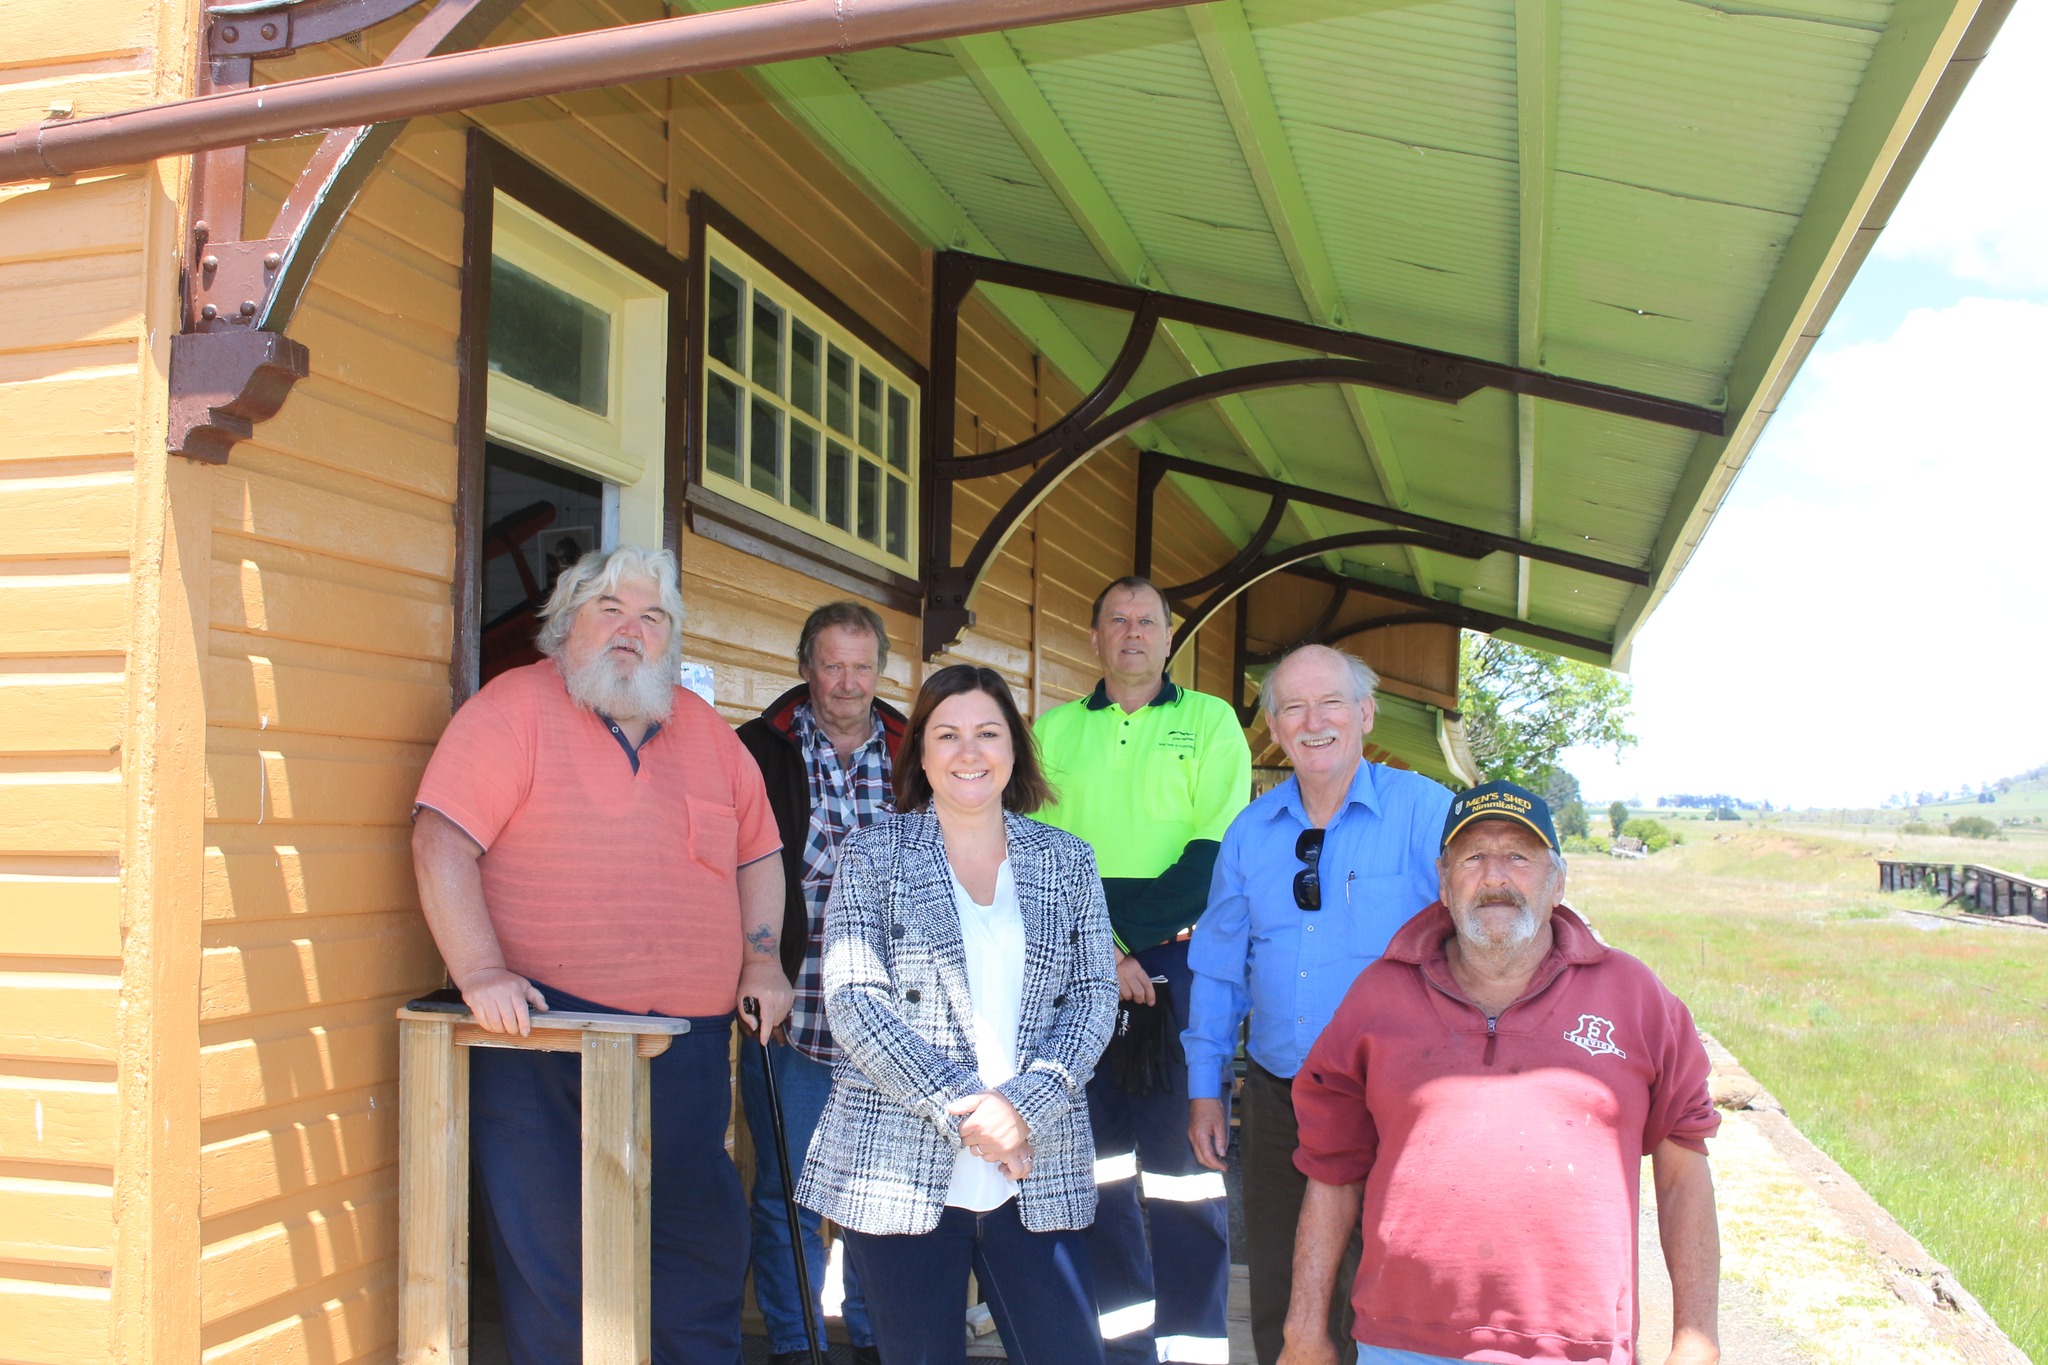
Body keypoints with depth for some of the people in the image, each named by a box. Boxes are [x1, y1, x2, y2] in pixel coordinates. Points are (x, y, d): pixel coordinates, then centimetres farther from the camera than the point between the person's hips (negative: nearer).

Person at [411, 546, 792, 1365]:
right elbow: (442, 842, -13)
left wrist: (762, 961, 9)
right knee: (550, 1250, 3)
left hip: (689, 1039, 5)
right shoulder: (516, 706, -4)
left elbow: (757, 851, 20)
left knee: (704, 1244, 13)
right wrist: (481, 972, -22)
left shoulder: (705, 732, 13)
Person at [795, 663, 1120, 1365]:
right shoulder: (874, 856, 2)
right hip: (897, 1168, -2)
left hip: (1037, 1170, 2)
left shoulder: (1067, 862, 10)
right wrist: (963, 1109, -14)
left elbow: (1094, 994, 4)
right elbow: (854, 1000, -6)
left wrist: (1025, 1105, -12)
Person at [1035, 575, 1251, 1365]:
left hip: (1181, 967, -2)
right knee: (1099, 1159, 7)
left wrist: (1122, 919, -12)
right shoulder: (1054, 730, 13)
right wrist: (1101, 952, -8)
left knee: (1183, 1163, -1)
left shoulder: (1210, 721, 7)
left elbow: (1218, 854, -4)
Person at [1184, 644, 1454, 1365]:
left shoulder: (1425, 812, -7)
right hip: (1275, 1095, 4)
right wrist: (1205, 1087, 12)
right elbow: (1219, 966, 13)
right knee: (1277, 1305, 14)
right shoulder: (1250, 832, 6)